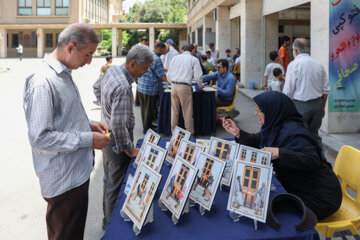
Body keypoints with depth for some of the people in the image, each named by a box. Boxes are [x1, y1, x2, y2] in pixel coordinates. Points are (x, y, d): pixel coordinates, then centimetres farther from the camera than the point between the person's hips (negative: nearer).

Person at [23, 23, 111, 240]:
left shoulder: (64, 74, 9)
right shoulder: (43, 82, -23)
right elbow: (40, 138, -26)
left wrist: (88, 124, 6)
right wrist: (88, 139, -21)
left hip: (79, 171, 10)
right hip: (64, 179, -9)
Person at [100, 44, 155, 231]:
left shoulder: (112, 70, 0)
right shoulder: (123, 88, -31)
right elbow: (119, 125, -32)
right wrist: (129, 149, -19)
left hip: (107, 137, 10)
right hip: (117, 142, -10)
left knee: (109, 180, 23)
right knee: (116, 187, 6)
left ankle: (107, 219, 42)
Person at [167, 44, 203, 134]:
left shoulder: (175, 58, 16)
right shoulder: (194, 59, 3)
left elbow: (169, 75, 15)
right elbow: (197, 76, -3)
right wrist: (200, 86, 15)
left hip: (174, 86, 5)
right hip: (185, 87, -4)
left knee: (174, 112, 13)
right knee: (187, 113, 3)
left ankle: (173, 133, 20)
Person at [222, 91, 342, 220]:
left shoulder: (292, 133, -25)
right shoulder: (275, 126, 2)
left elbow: (313, 160, -34)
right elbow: (258, 142, 15)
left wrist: (279, 153, -39)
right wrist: (237, 132, 1)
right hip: (298, 188, 9)